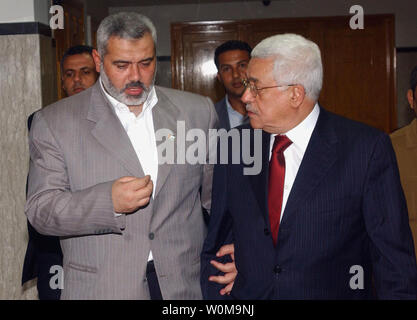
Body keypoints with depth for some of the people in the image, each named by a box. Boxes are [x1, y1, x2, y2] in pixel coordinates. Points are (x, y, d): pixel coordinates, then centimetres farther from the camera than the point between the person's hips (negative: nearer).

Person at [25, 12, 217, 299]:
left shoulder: (198, 111, 4)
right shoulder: (55, 122, -3)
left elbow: (217, 194, 9)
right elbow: (40, 210, -8)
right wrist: (108, 202, -22)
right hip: (101, 287, -2)